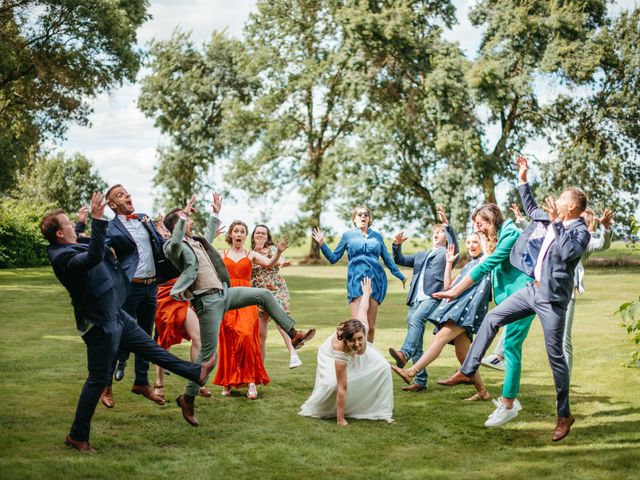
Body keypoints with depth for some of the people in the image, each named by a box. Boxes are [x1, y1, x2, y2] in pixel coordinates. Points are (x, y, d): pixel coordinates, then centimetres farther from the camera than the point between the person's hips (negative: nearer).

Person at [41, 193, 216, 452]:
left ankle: (196, 372, 31)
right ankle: (77, 436, 12)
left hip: (115, 315, 9)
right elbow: (94, 256, -42)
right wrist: (98, 219, -45)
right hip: (99, 324, -9)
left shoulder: (74, 246, 6)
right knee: (98, 380, 0)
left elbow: (96, 248, 26)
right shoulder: (63, 257, -24)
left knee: (152, 348, 19)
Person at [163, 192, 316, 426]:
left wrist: (215, 214, 40)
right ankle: (188, 399, 4)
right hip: (206, 301, -8)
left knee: (264, 295, 6)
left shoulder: (197, 241, 16)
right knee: (208, 353, -7)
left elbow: (209, 235, 39)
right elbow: (176, 245, -34)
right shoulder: (172, 246, -9)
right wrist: (184, 215, -34)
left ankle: (293, 334, 10)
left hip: (223, 293, 8)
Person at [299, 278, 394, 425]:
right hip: (331, 355, -5)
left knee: (383, 367, -13)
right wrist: (340, 420, -39)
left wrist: (366, 292, 7)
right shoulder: (340, 349, -47)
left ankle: (382, 412, -1)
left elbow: (362, 308, -16)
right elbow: (342, 388, -43)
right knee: (332, 384, -28)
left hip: (355, 353, 5)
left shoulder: (362, 328, -39)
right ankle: (311, 409, 2)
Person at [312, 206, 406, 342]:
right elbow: (334, 258, 12)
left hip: (375, 280, 2)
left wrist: (401, 276, 24)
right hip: (356, 280, -2)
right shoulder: (348, 235, 12)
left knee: (371, 326, 2)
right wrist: (322, 244, 0)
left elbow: (388, 259, 24)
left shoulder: (377, 236, 17)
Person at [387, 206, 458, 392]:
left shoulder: (447, 253, 12)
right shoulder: (421, 256, 30)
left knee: (415, 319, -36)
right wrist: (397, 245, 8)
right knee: (417, 343, 3)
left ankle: (404, 354, -55)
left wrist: (446, 223, -21)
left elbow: (454, 242, -9)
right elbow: (400, 260, 26)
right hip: (416, 300, 7)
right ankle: (421, 381, 5)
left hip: (433, 297, -7)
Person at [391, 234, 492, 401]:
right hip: (458, 307, 9)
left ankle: (411, 372, -29)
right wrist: (449, 263, 21)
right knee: (462, 354, 5)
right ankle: (482, 392, 11)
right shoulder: (467, 266, 30)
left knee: (441, 337, -20)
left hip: (469, 307, -9)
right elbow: (448, 285, 26)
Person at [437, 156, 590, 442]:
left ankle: (564, 415, 9)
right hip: (532, 290, 8)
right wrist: (523, 180, 24)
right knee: (492, 318, 9)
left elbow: (568, 252, -30)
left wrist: (556, 222, -21)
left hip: (552, 298, -8)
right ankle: (467, 371, 19)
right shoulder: (549, 220, 10)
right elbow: (531, 209, 28)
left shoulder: (580, 232, -11)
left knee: (555, 355, -3)